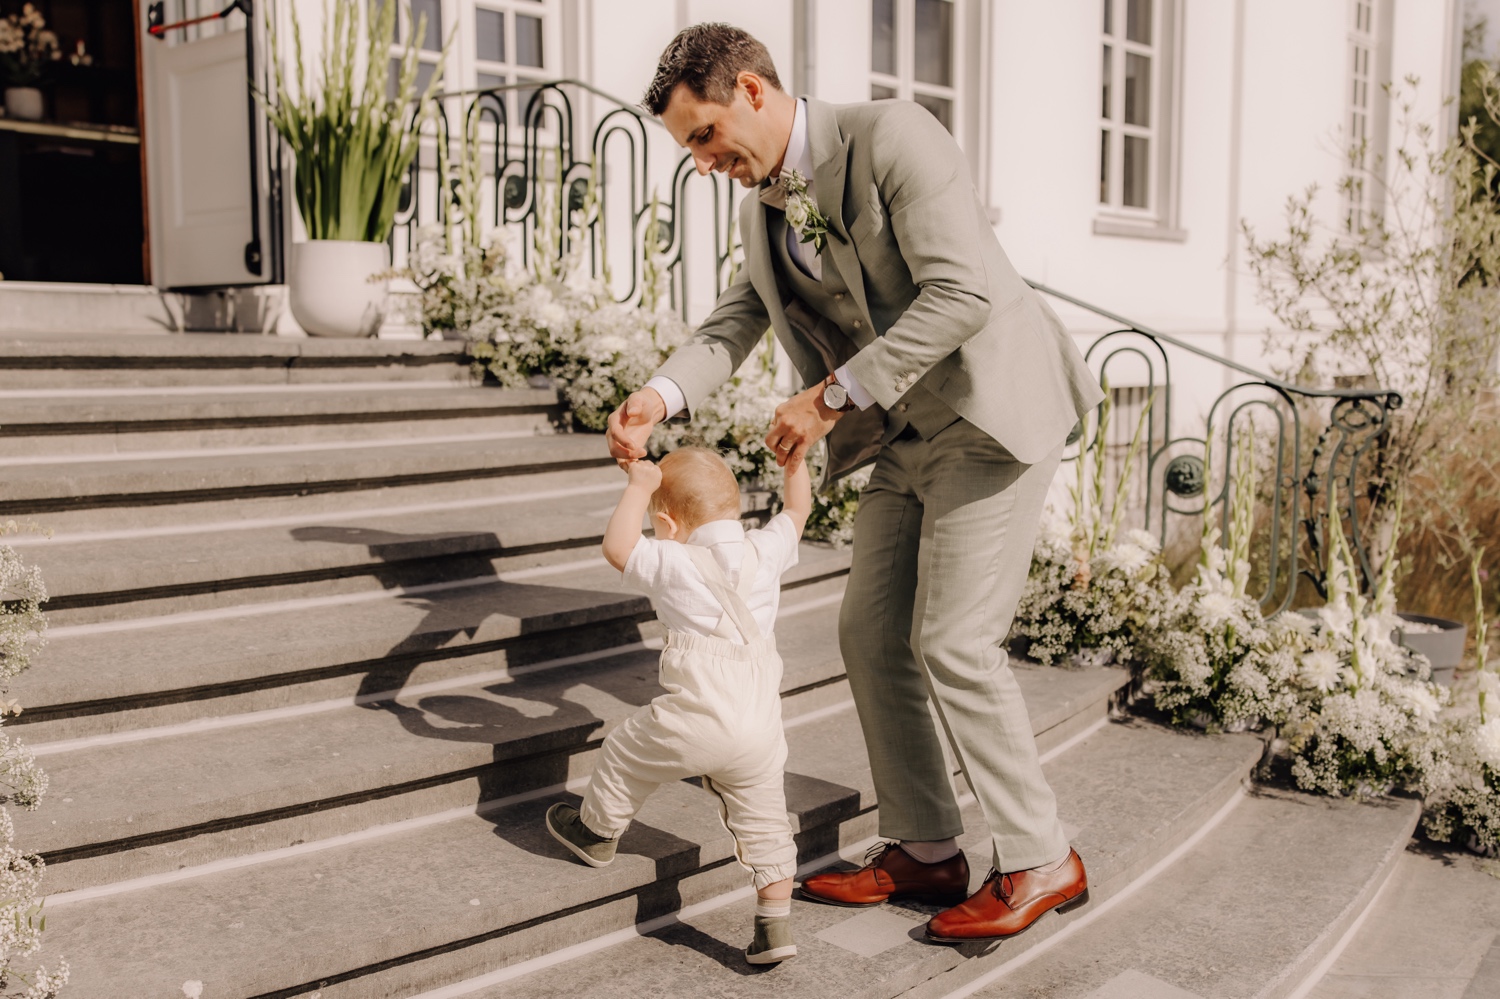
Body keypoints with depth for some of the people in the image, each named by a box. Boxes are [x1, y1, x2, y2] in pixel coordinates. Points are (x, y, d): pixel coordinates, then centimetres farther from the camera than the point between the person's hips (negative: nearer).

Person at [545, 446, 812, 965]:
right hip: (761, 729, 5)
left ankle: (597, 831, 44)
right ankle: (775, 924, 13)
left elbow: (617, 547, -14)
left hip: (696, 722, -4)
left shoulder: (676, 565, -9)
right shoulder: (766, 551, 5)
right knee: (763, 821, 14)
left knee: (626, 750, 22)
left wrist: (641, 485, -6)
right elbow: (797, 509, 21)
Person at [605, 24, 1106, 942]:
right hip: (906, 439, 9)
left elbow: (963, 291, -25)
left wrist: (833, 397, -24)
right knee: (872, 636, 7)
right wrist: (660, 397, -15)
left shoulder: (891, 135, -16)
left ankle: (1040, 863, 7)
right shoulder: (764, 205, 9)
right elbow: (737, 320, 6)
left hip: (990, 413, -9)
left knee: (954, 644, -10)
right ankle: (925, 850, 20)